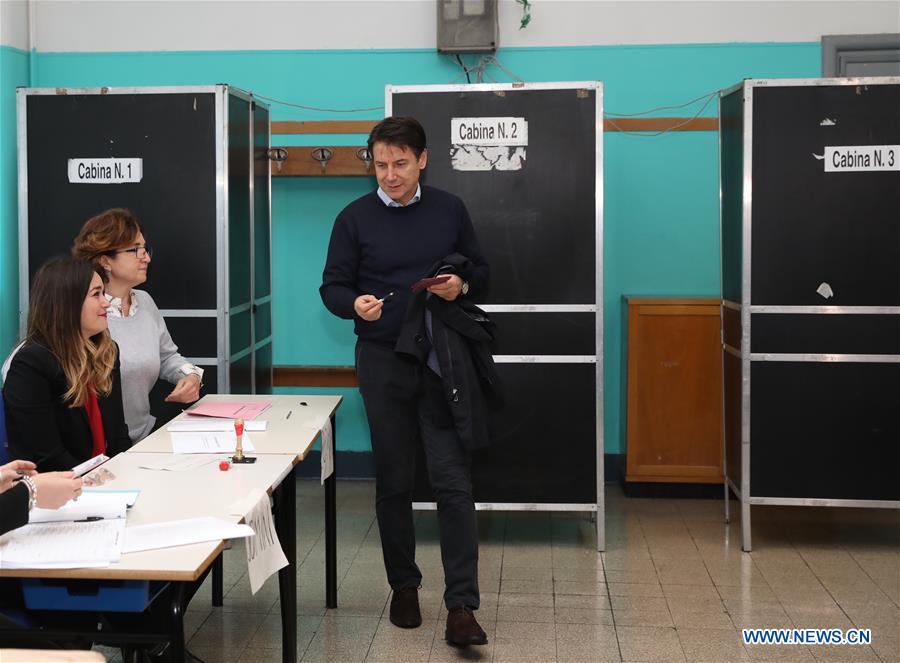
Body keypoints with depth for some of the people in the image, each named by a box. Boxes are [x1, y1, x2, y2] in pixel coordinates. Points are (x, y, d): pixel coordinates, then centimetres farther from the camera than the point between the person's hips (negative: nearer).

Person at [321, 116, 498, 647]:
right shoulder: (355, 218, 1)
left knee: (453, 480, -7)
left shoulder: (449, 210, 5)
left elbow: (481, 271, 12)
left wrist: (462, 284, -11)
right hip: (383, 360, 0)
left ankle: (461, 608, -6)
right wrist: (354, 304, -21)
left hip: (441, 360, 0)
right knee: (394, 480, 9)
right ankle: (404, 585, 25)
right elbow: (333, 286, 1)